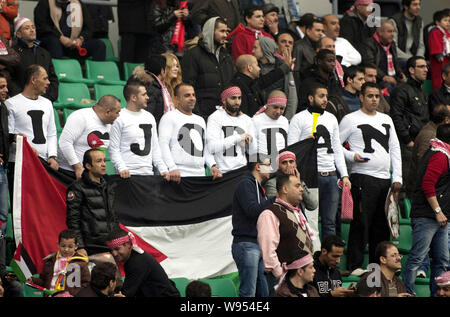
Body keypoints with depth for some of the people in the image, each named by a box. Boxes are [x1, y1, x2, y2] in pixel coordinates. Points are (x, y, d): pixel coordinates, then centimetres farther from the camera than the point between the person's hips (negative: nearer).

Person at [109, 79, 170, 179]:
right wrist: (122, 168, -21)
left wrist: (163, 169, 8)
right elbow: (113, 149, -7)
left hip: (148, 174, 5)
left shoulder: (150, 117, 17)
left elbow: (155, 148, 19)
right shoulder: (119, 119, -3)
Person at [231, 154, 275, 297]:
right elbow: (252, 210, -20)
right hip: (246, 245, -9)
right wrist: (276, 199, -18)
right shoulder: (245, 184, -6)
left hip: (259, 246, 9)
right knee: (248, 292, -13)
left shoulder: (258, 187, 23)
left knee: (263, 292, 6)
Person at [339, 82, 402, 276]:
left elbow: (395, 149, 18)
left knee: (382, 224, 6)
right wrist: (352, 156, -15)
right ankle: (354, 265, -4)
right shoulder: (350, 119, 1)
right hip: (362, 178, -6)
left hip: (385, 179, 6)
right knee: (361, 222, -9)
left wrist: (397, 178, 10)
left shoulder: (386, 119, 18)